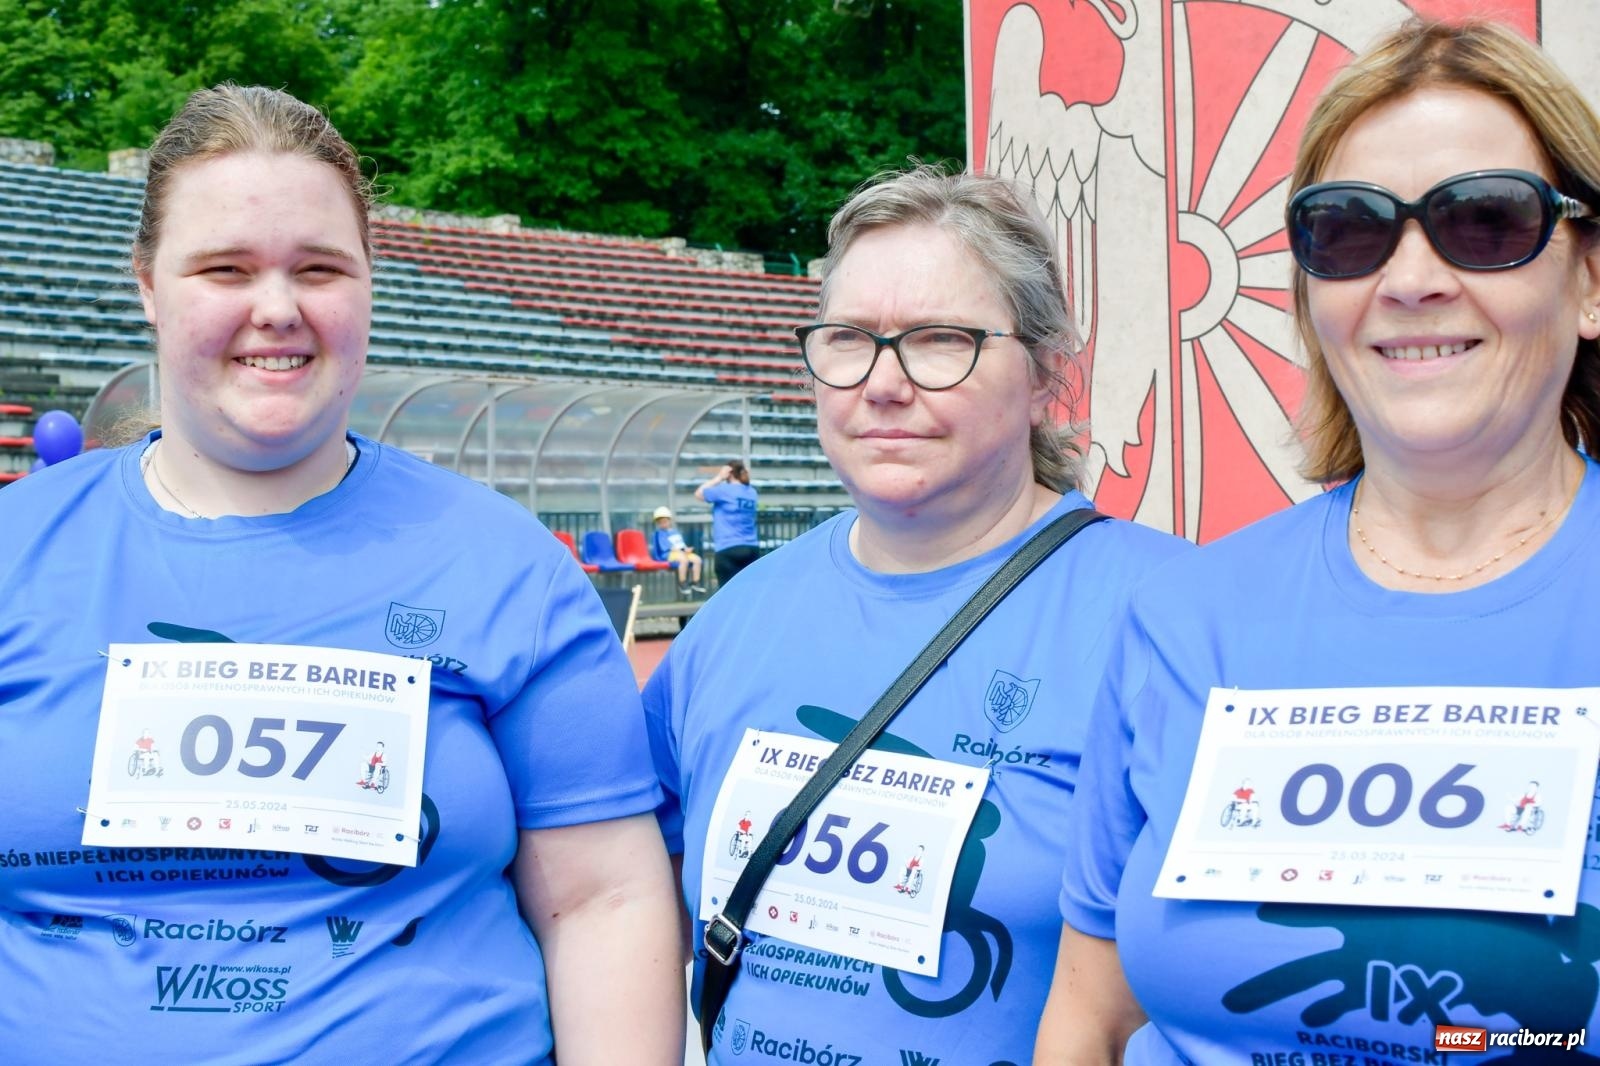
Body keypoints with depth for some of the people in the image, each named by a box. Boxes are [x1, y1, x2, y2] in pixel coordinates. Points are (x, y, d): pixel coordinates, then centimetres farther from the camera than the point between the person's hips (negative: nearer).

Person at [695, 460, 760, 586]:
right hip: (751, 548, 6)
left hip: (729, 549, -6)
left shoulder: (724, 490, -6)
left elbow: (698, 494, 7)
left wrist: (719, 478, 9)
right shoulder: (751, 493, 9)